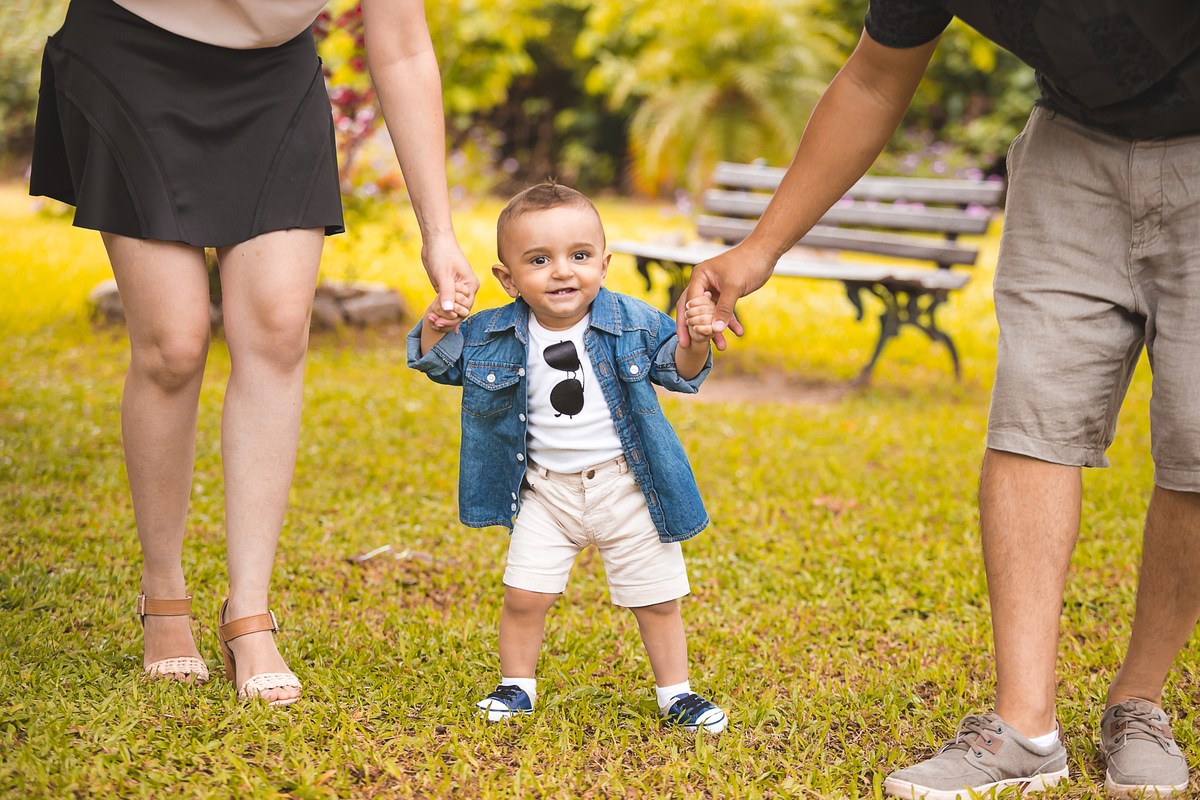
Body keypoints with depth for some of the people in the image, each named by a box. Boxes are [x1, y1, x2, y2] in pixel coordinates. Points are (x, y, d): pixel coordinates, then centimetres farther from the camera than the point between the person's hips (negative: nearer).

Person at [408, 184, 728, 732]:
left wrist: (693, 342, -22)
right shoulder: (494, 335, -9)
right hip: (546, 489, 1)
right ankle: (517, 685, 22)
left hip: (626, 485, 0)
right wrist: (437, 329, -19)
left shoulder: (632, 323, -11)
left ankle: (675, 692, 25)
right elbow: (440, 363, 3)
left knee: (657, 599, 8)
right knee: (524, 595, -1)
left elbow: (677, 372, -1)